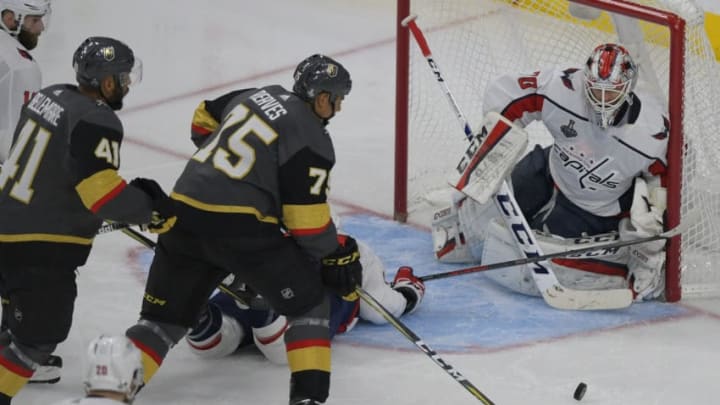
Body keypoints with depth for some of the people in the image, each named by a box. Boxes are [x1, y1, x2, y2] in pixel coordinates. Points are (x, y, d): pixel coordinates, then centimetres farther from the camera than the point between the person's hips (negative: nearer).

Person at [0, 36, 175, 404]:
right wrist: (152, 209, -11)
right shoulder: (97, 122, -20)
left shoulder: (50, 96, 7)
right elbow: (102, 191, -26)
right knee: (40, 336, -2)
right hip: (39, 246, -10)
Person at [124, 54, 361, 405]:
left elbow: (204, 118, 32)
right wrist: (336, 257, 5)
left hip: (184, 214, 6)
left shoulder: (260, 95, 16)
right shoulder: (312, 140, -5)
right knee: (308, 302, 10)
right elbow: (306, 217, -9)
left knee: (166, 313, 13)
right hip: (241, 228, -6)